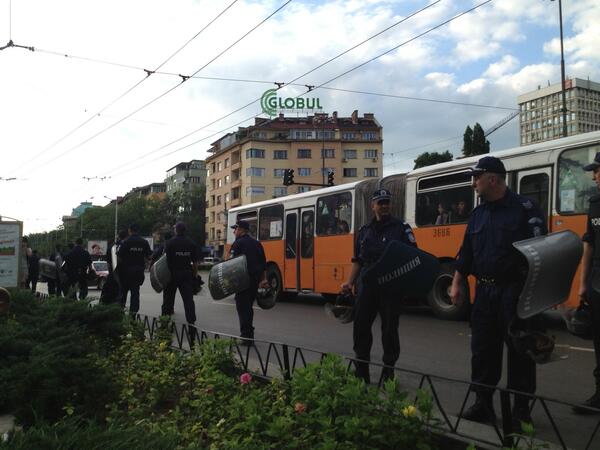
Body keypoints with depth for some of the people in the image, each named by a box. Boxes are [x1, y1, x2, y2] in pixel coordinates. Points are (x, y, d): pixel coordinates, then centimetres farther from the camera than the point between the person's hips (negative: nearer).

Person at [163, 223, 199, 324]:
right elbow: (195, 262, 1)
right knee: (188, 298, 2)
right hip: (187, 274, 1)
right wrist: (194, 274, 10)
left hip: (172, 274, -1)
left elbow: (166, 259, -10)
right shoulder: (192, 244, 1)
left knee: (168, 298, 13)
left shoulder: (169, 243, -7)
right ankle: (191, 321, -2)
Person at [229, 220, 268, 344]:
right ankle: (249, 334, 24)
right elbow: (263, 264, 14)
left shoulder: (238, 243, -6)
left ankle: (246, 336, -6)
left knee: (242, 308, -2)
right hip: (255, 280, 7)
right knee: (249, 306, 18)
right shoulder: (257, 244, 15)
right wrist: (263, 279, 16)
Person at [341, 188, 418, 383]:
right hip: (367, 285, 4)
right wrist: (350, 282, 6)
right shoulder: (364, 231, 14)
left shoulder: (401, 228, 1)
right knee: (360, 326, 4)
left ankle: (388, 371, 18)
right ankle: (362, 372, 16)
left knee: (389, 329, 4)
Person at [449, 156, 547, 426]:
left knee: (519, 350, 3)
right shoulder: (478, 214, 13)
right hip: (484, 290, 6)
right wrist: (457, 284, 11)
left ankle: (521, 409, 15)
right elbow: (466, 253, 16)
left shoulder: (524, 208, -6)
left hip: (515, 291, -6)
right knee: (482, 349, 10)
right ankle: (483, 404, 21)